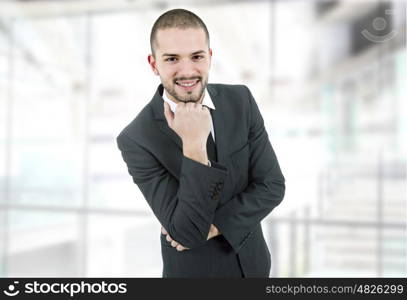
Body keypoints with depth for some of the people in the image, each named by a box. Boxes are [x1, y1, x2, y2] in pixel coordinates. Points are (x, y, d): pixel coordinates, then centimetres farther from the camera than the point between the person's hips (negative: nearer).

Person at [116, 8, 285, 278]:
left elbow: (272, 187, -10)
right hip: (193, 270, -3)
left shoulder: (241, 100, -12)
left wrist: (213, 225, -20)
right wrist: (193, 146, -34)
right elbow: (188, 233, -26)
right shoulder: (136, 139, -23)